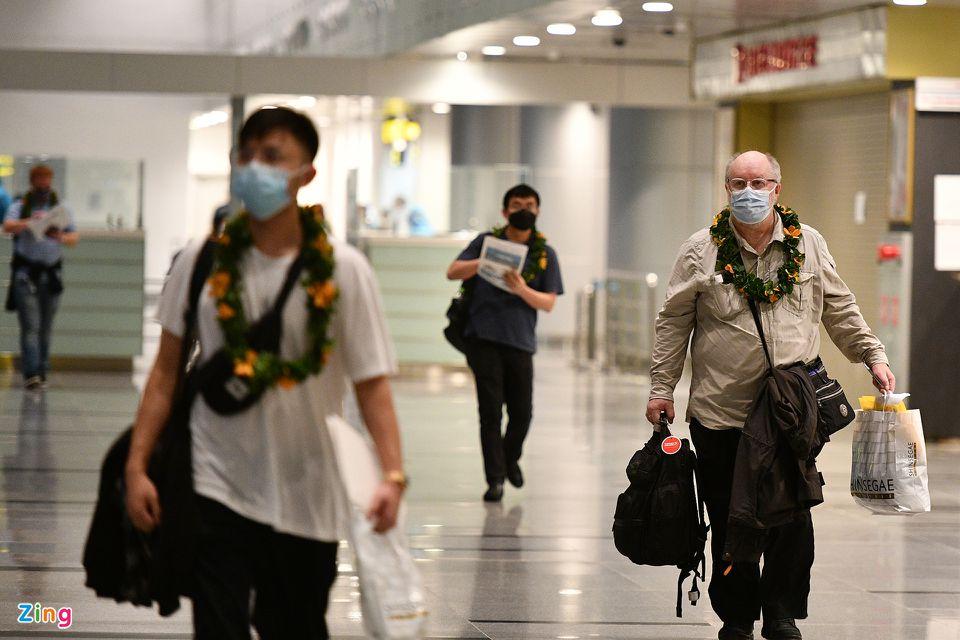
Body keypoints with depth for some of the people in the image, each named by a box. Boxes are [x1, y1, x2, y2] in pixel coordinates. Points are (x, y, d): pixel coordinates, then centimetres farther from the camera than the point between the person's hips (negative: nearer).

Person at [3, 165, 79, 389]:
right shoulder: (20, 206, 4)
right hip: (25, 272, -3)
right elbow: (8, 226, -15)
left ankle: (42, 372, 13)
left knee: (45, 327, 5)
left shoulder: (61, 209, 11)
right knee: (30, 326, -10)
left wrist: (61, 237, -21)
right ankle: (31, 373, -16)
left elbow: (74, 237, 2)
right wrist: (29, 222, -34)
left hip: (51, 273, 3)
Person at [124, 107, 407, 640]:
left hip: (308, 498, 0)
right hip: (219, 488, 0)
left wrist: (392, 475, -20)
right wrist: (136, 466, -1)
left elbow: (371, 382, -6)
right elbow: (167, 370, 5)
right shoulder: (203, 261, 0)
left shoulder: (342, 271, -4)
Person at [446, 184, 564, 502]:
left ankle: (510, 458, 35)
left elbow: (548, 303, 3)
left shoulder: (545, 254, 9)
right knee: (491, 410, -7)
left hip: (520, 341, 2)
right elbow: (453, 272, 0)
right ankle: (495, 479, -2)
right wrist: (485, 262, -16)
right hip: (483, 337, -2)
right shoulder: (486, 242, 8)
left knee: (522, 413, 5)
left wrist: (522, 289, -16)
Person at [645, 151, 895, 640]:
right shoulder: (702, 251, 2)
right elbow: (674, 323, 6)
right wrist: (662, 388, 2)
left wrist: (873, 356, 11)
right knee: (729, 521, 3)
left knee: (792, 517, -3)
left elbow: (840, 310, 18)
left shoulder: (809, 245, 8)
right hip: (721, 412, -1)